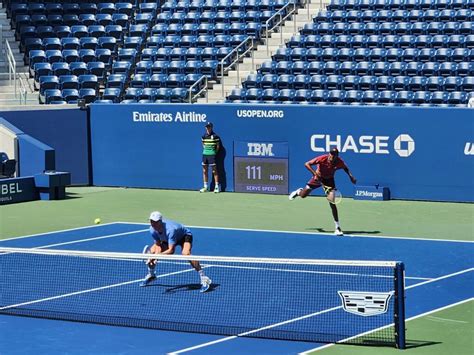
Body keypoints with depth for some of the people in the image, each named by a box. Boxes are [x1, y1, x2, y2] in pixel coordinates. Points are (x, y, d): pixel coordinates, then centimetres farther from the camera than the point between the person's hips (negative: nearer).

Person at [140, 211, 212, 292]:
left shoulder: (170, 230, -42)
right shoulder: (152, 230, -23)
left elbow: (171, 250, -42)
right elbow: (158, 245, -11)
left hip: (184, 236, -7)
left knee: (186, 253, -36)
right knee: (152, 251, -6)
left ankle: (204, 279, -31)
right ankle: (151, 275, 24)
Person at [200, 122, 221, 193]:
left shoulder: (215, 136, -6)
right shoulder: (204, 136, 9)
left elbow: (218, 146, -2)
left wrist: (215, 152, -3)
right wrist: (205, 149, 10)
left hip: (212, 155, -6)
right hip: (205, 154, 6)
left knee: (214, 171, -5)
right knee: (204, 171, 7)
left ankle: (217, 187, -3)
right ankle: (205, 187, 14)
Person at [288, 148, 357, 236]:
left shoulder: (339, 162, -26)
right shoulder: (322, 159, -33)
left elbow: (345, 168, -1)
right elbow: (307, 164, -27)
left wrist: (350, 176, -14)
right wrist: (315, 173, -40)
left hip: (329, 180, 0)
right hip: (318, 177, 0)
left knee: (332, 203, -14)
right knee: (303, 195, 9)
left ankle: (338, 227, -9)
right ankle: (299, 191, 51)